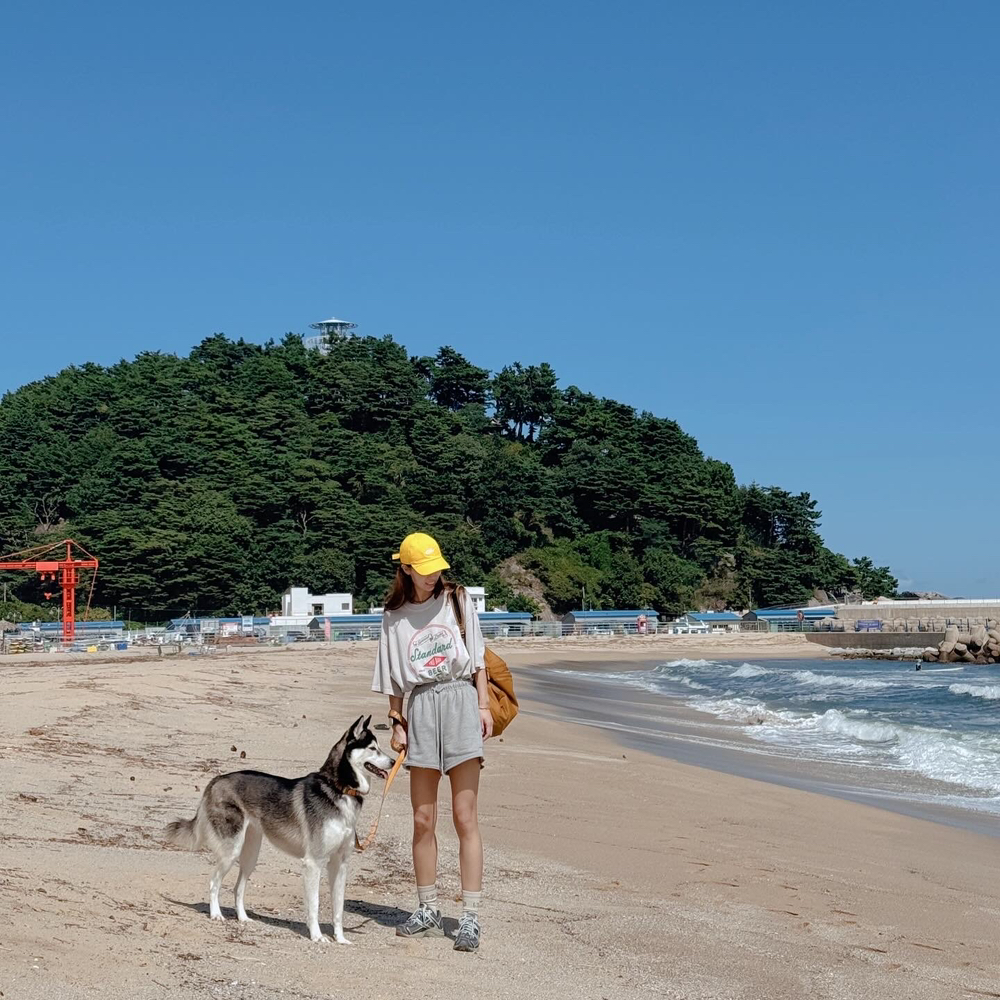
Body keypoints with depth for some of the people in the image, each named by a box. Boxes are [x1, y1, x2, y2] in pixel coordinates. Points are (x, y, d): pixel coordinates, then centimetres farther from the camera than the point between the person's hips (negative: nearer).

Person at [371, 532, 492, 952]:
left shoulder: (457, 600, 8)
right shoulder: (395, 616, 10)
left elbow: (477, 658, 10)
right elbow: (393, 678, 13)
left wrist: (483, 706, 2)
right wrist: (396, 722, 6)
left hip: (459, 700, -2)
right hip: (420, 708, 2)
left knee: (465, 818, -6)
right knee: (423, 820, 4)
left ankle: (470, 917, -5)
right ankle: (427, 912, 17)